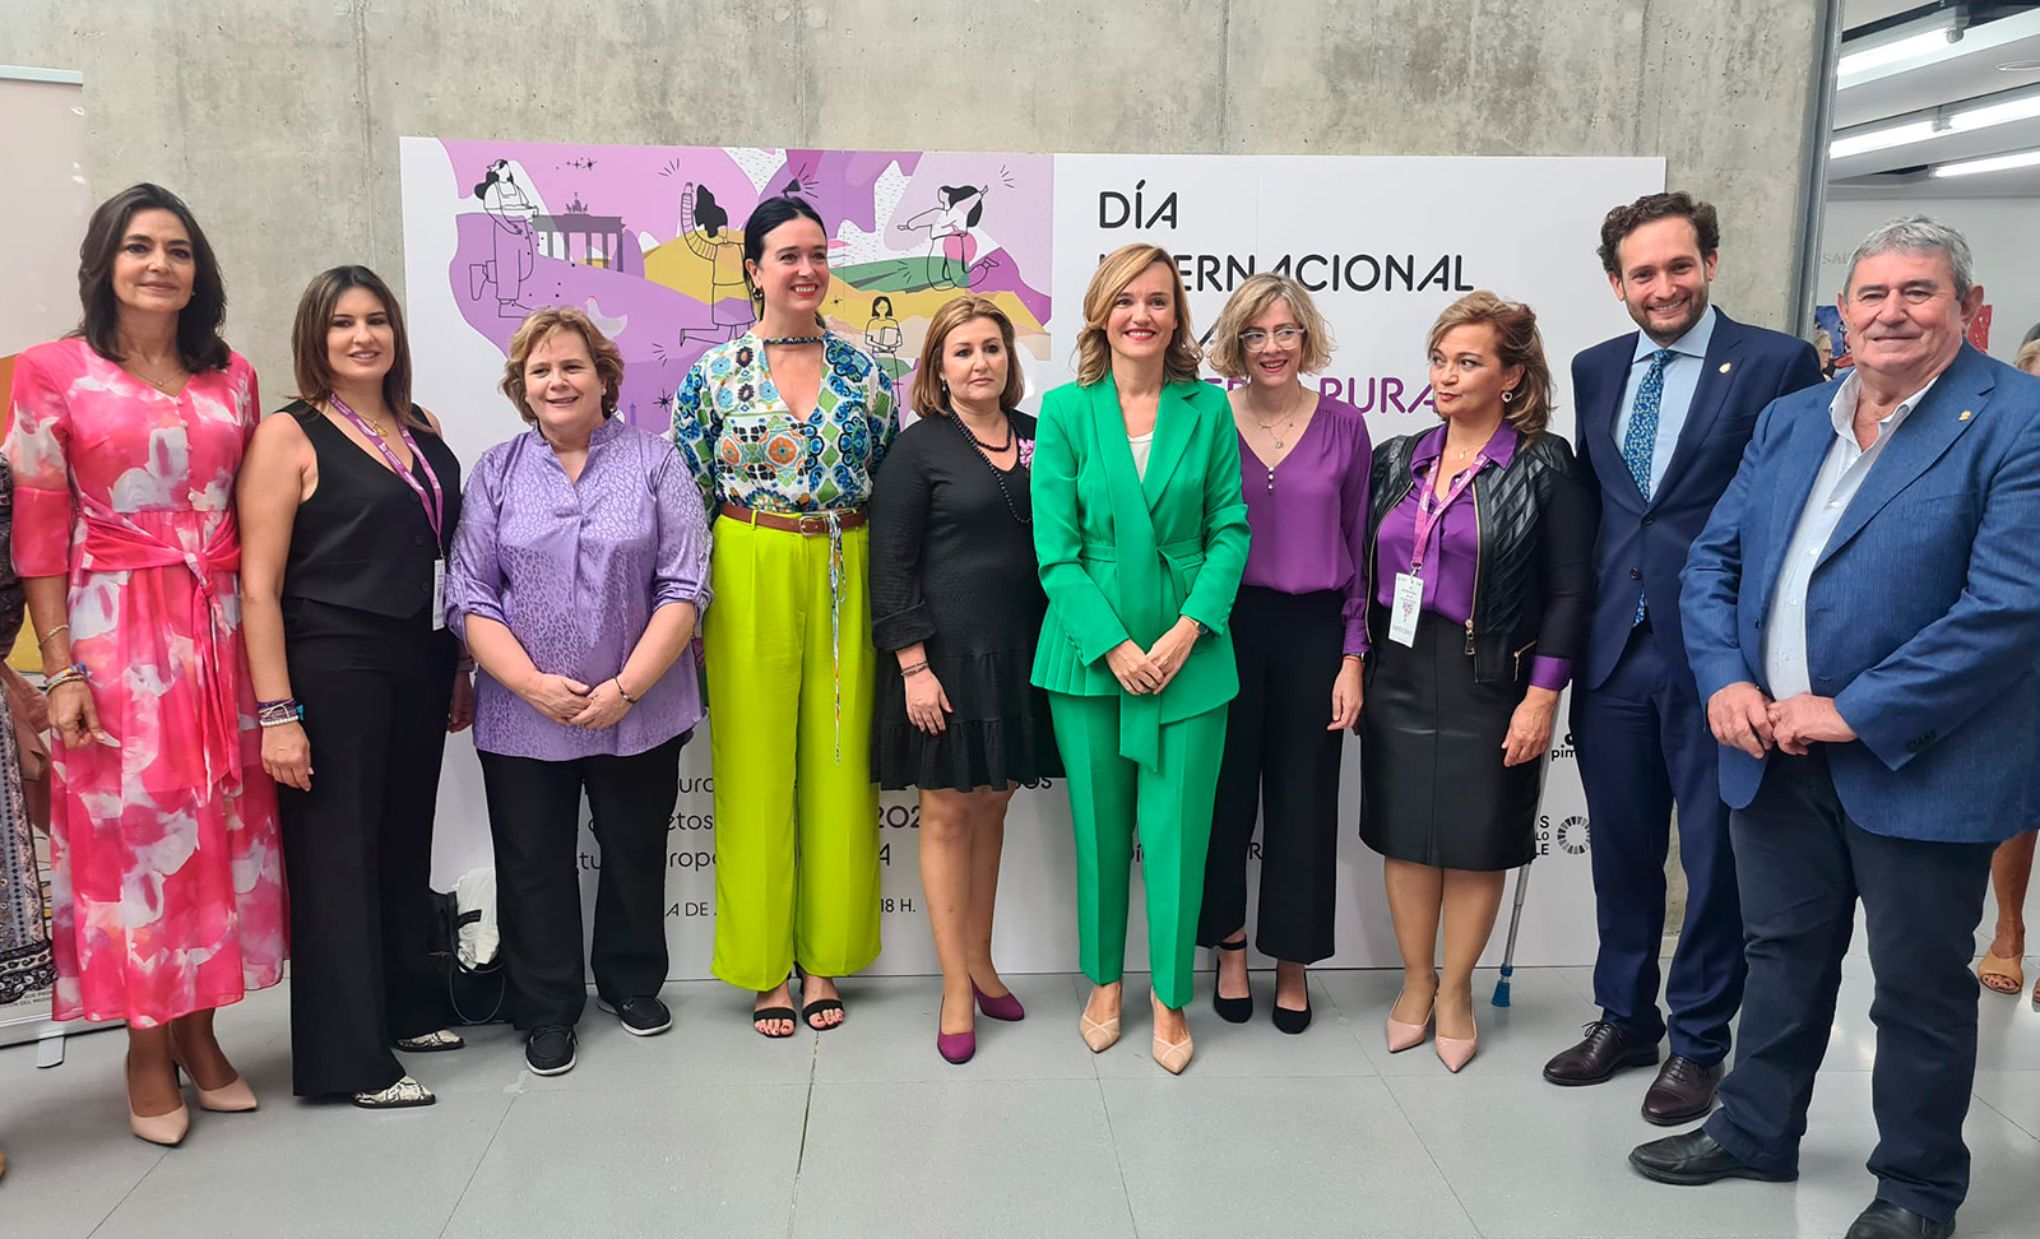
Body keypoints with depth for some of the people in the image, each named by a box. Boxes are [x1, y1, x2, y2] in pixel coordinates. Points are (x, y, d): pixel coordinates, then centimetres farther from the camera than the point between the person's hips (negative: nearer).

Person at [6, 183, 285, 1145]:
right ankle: (147, 1053, 18)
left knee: (221, 828, 7)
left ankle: (199, 1033, 23)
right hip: (113, 634, -3)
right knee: (128, 829, 2)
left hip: (220, 633, 4)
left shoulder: (232, 377, 9)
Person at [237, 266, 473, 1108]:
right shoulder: (288, 437, -7)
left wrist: (460, 667, 13)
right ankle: (349, 1058, 13)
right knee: (336, 855, 2)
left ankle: (407, 1009, 33)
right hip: (331, 672, -6)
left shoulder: (422, 431, 11)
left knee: (406, 844, 16)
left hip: (418, 666, 6)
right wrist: (276, 712, -16)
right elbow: (258, 586, -11)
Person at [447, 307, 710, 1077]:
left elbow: (684, 588, -7)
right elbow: (469, 599, -2)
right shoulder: (496, 473, 4)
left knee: (635, 856, 13)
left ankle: (633, 985, 34)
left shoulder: (654, 464, 0)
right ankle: (547, 1009, 26)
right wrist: (535, 684, -15)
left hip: (639, 715, -1)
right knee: (534, 865, 9)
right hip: (522, 718, 1)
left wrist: (626, 687, -15)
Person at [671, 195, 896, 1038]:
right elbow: (685, 500, 1)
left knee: (837, 762, 6)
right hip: (751, 579, -2)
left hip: (844, 580, 2)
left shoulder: (864, 373, 6)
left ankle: (822, 959, 21)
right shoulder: (715, 374, 0)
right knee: (756, 766, 3)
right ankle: (765, 968, 18)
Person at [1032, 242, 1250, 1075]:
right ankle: (1104, 981, 31)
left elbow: (1230, 529, 1)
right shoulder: (1066, 410, -1)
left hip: (1189, 655, 0)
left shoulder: (1207, 409, 2)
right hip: (1090, 655, 0)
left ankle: (1170, 998, 22)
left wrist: (1188, 631, -11)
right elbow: (1055, 547, -4)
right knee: (1099, 828, 11)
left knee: (1176, 832, 4)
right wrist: (1114, 645, -12)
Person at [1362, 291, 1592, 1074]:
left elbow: (1569, 592, -8)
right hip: (1398, 676, 4)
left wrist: (1543, 696, -13)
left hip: (1488, 682, -3)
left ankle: (1455, 991, 25)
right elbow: (1365, 570, 8)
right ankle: (1415, 982, 28)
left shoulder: (1544, 468, -6)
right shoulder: (1398, 460, 6)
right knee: (1404, 835, 10)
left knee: (1476, 841, 7)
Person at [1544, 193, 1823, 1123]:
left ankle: (1698, 1042, 25)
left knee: (1714, 858, 8)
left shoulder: (1777, 364, -5)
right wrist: (1571, 624, 8)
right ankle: (1624, 1018, 34)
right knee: (1621, 848, 15)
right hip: (1615, 650, 5)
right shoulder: (1594, 371, 9)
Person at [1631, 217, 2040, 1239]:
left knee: (1919, 988, 10)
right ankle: (1755, 1133, 38)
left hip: (1918, 763, -5)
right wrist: (1724, 679, -6)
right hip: (1776, 753, 5)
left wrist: (1859, 713, -20)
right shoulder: (1788, 421, 9)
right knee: (1783, 955, 20)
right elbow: (1714, 558, 10)